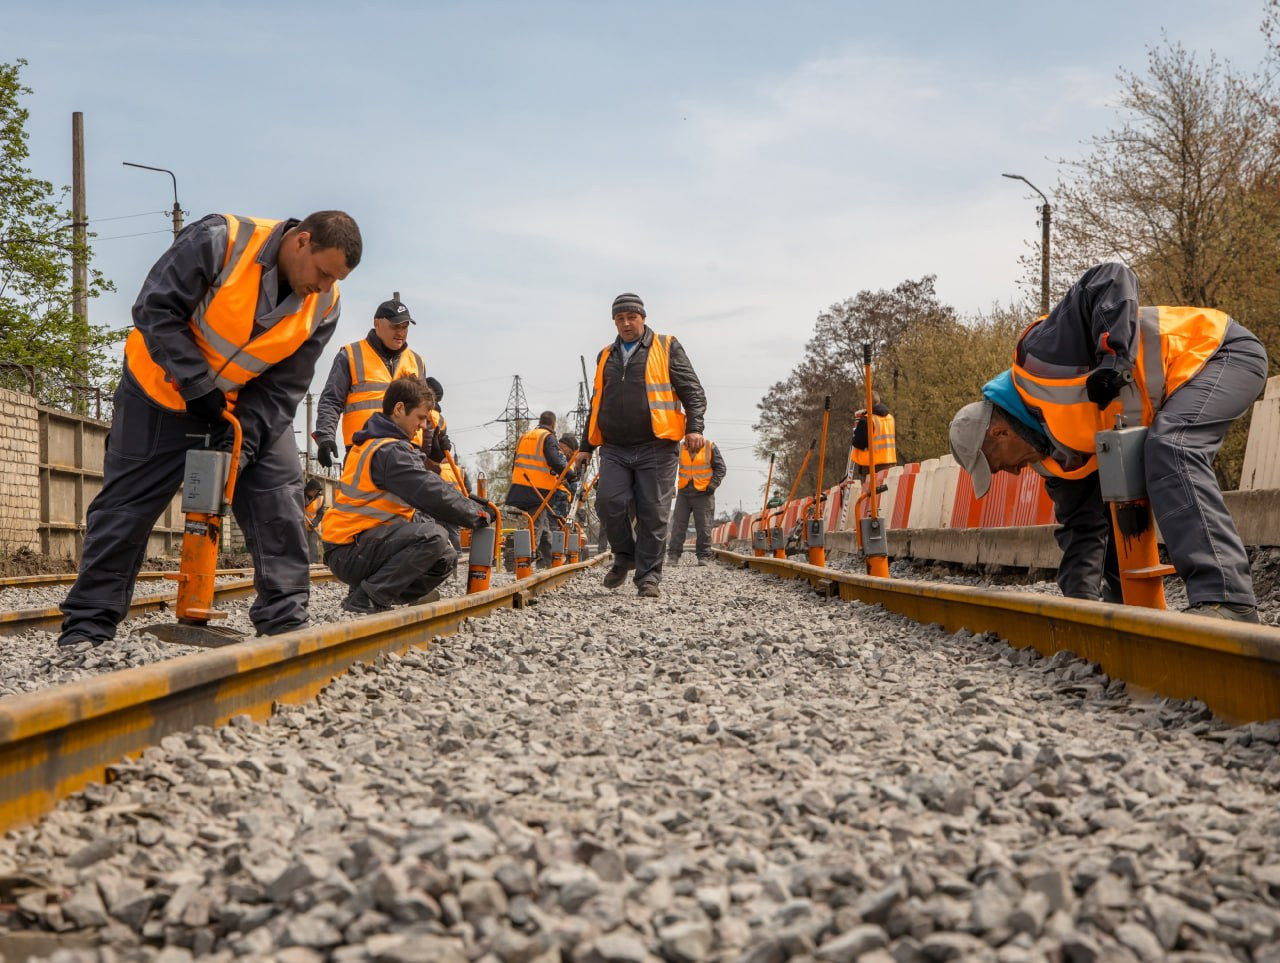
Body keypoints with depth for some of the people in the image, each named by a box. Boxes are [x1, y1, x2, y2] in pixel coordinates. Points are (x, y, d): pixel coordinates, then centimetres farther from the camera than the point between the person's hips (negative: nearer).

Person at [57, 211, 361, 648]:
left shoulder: (323, 305, -12)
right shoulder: (221, 240, -27)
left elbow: (284, 386, -11)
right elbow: (156, 309, -26)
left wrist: (245, 438, -25)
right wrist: (199, 387, -30)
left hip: (248, 406, 4)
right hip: (164, 390, -4)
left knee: (280, 494, -8)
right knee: (127, 505, -1)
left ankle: (286, 621, -3)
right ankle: (87, 625, 7)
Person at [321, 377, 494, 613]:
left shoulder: (371, 443, 16)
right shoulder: (389, 451, -17)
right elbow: (433, 495, -20)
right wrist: (477, 514, -6)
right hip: (349, 552, -10)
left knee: (445, 558, 8)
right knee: (432, 538, -28)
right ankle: (367, 598, -18)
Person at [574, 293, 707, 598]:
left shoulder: (667, 347, 7)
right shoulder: (606, 356, 20)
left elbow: (692, 390, 1)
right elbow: (597, 403, 28)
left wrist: (695, 427, -14)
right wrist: (586, 446, 25)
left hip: (656, 447, -3)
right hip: (615, 449, 4)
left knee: (653, 513, -4)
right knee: (609, 502, -12)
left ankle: (648, 577, 5)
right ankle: (625, 556, 12)